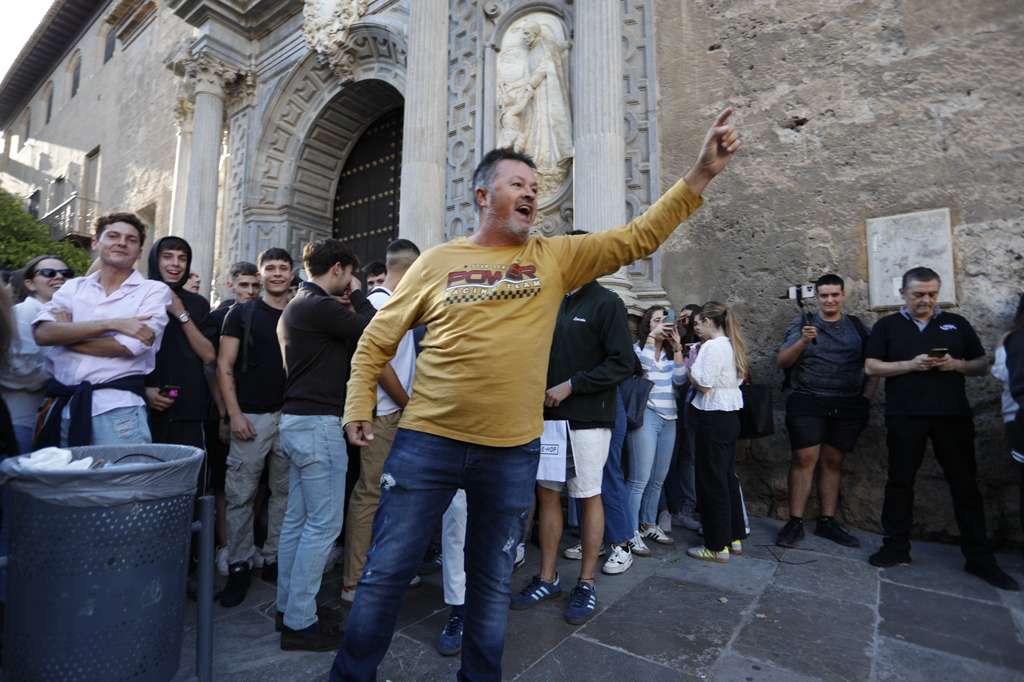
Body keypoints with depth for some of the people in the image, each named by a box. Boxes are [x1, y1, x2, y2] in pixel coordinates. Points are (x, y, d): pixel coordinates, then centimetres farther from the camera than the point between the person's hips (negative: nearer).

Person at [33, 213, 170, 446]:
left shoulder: (154, 290, 0)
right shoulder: (73, 287, 12)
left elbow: (129, 346, -11)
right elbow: (42, 333, -4)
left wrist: (66, 334, 1)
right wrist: (111, 324, -14)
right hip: (64, 406, 4)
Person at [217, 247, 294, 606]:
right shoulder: (241, 313, 2)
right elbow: (224, 367, -1)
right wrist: (235, 414, -10)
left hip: (291, 416, 3)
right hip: (252, 416, -2)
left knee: (284, 492, 10)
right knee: (240, 495, 2)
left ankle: (274, 559, 24)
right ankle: (239, 566, 17)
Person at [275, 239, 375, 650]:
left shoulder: (297, 305, 17)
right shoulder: (320, 305, -15)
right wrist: (357, 295, 3)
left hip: (297, 420, 11)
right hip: (317, 423, -10)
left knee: (297, 518, 16)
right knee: (323, 523, -2)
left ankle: (288, 607, 27)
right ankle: (299, 623, 8)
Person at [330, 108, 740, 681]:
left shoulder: (556, 257, 4)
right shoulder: (438, 261, 2)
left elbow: (638, 238, 2)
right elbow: (378, 338, 8)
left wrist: (702, 173, -4)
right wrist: (359, 404, 2)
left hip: (513, 450, 2)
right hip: (427, 441, -1)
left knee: (494, 583, 18)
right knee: (386, 573, 10)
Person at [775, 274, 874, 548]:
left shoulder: (858, 326, 11)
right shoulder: (802, 323, 4)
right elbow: (783, 361, -4)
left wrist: (866, 397, 2)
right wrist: (803, 341, -20)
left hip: (848, 406, 3)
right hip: (808, 403, -3)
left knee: (833, 462, 8)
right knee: (804, 459, -6)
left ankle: (827, 521, 17)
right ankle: (795, 522, 0)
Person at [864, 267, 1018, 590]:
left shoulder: (957, 324, 12)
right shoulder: (887, 325, 5)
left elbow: (982, 366, 12)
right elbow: (871, 367, -2)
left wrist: (956, 364, -9)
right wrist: (911, 364, -15)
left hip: (953, 415, 2)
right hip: (905, 417, -2)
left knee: (965, 483, 7)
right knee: (900, 481, 4)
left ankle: (979, 557, 18)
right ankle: (896, 546, 14)